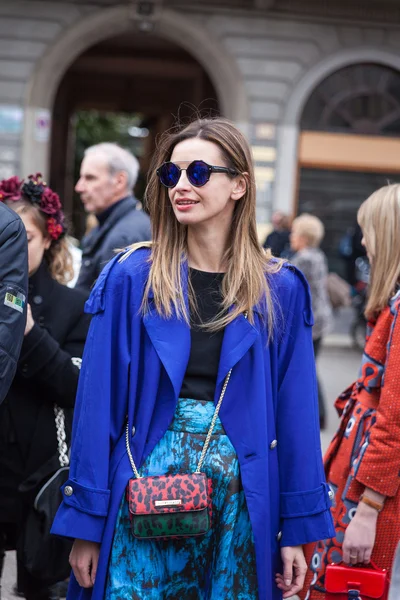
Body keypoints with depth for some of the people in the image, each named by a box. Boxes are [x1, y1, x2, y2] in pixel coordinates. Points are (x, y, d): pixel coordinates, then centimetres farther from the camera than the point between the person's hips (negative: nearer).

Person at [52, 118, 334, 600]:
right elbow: (99, 400, -3)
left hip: (241, 491, 1)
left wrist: (298, 527, 2)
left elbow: (295, 411, 4)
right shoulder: (131, 278, -2)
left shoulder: (280, 292, 2)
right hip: (145, 481, -1)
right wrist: (85, 522, -5)